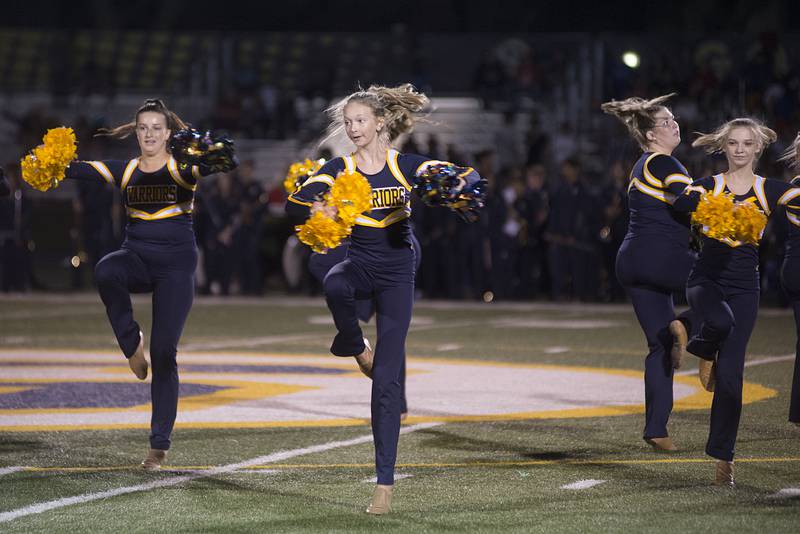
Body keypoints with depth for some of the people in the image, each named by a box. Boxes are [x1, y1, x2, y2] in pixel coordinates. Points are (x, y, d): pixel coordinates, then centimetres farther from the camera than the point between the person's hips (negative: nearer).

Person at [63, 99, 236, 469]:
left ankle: (160, 444, 3)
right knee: (106, 271, -35)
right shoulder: (125, 171, 7)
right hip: (137, 257, 2)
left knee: (164, 352, -6)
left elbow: (223, 163, -21)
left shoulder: (181, 170, -2)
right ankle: (132, 345, -15)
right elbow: (83, 170, -8)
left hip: (176, 263, -2)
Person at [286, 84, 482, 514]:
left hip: (397, 273, -1)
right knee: (334, 285, -40)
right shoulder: (339, 169, 0)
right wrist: (318, 212, -29)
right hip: (359, 264, 1)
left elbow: (468, 176, -7)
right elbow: (293, 204, -8)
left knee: (386, 379, -6)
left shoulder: (406, 165, -3)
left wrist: (459, 182, -30)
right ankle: (354, 345, -7)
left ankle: (385, 484, -2)